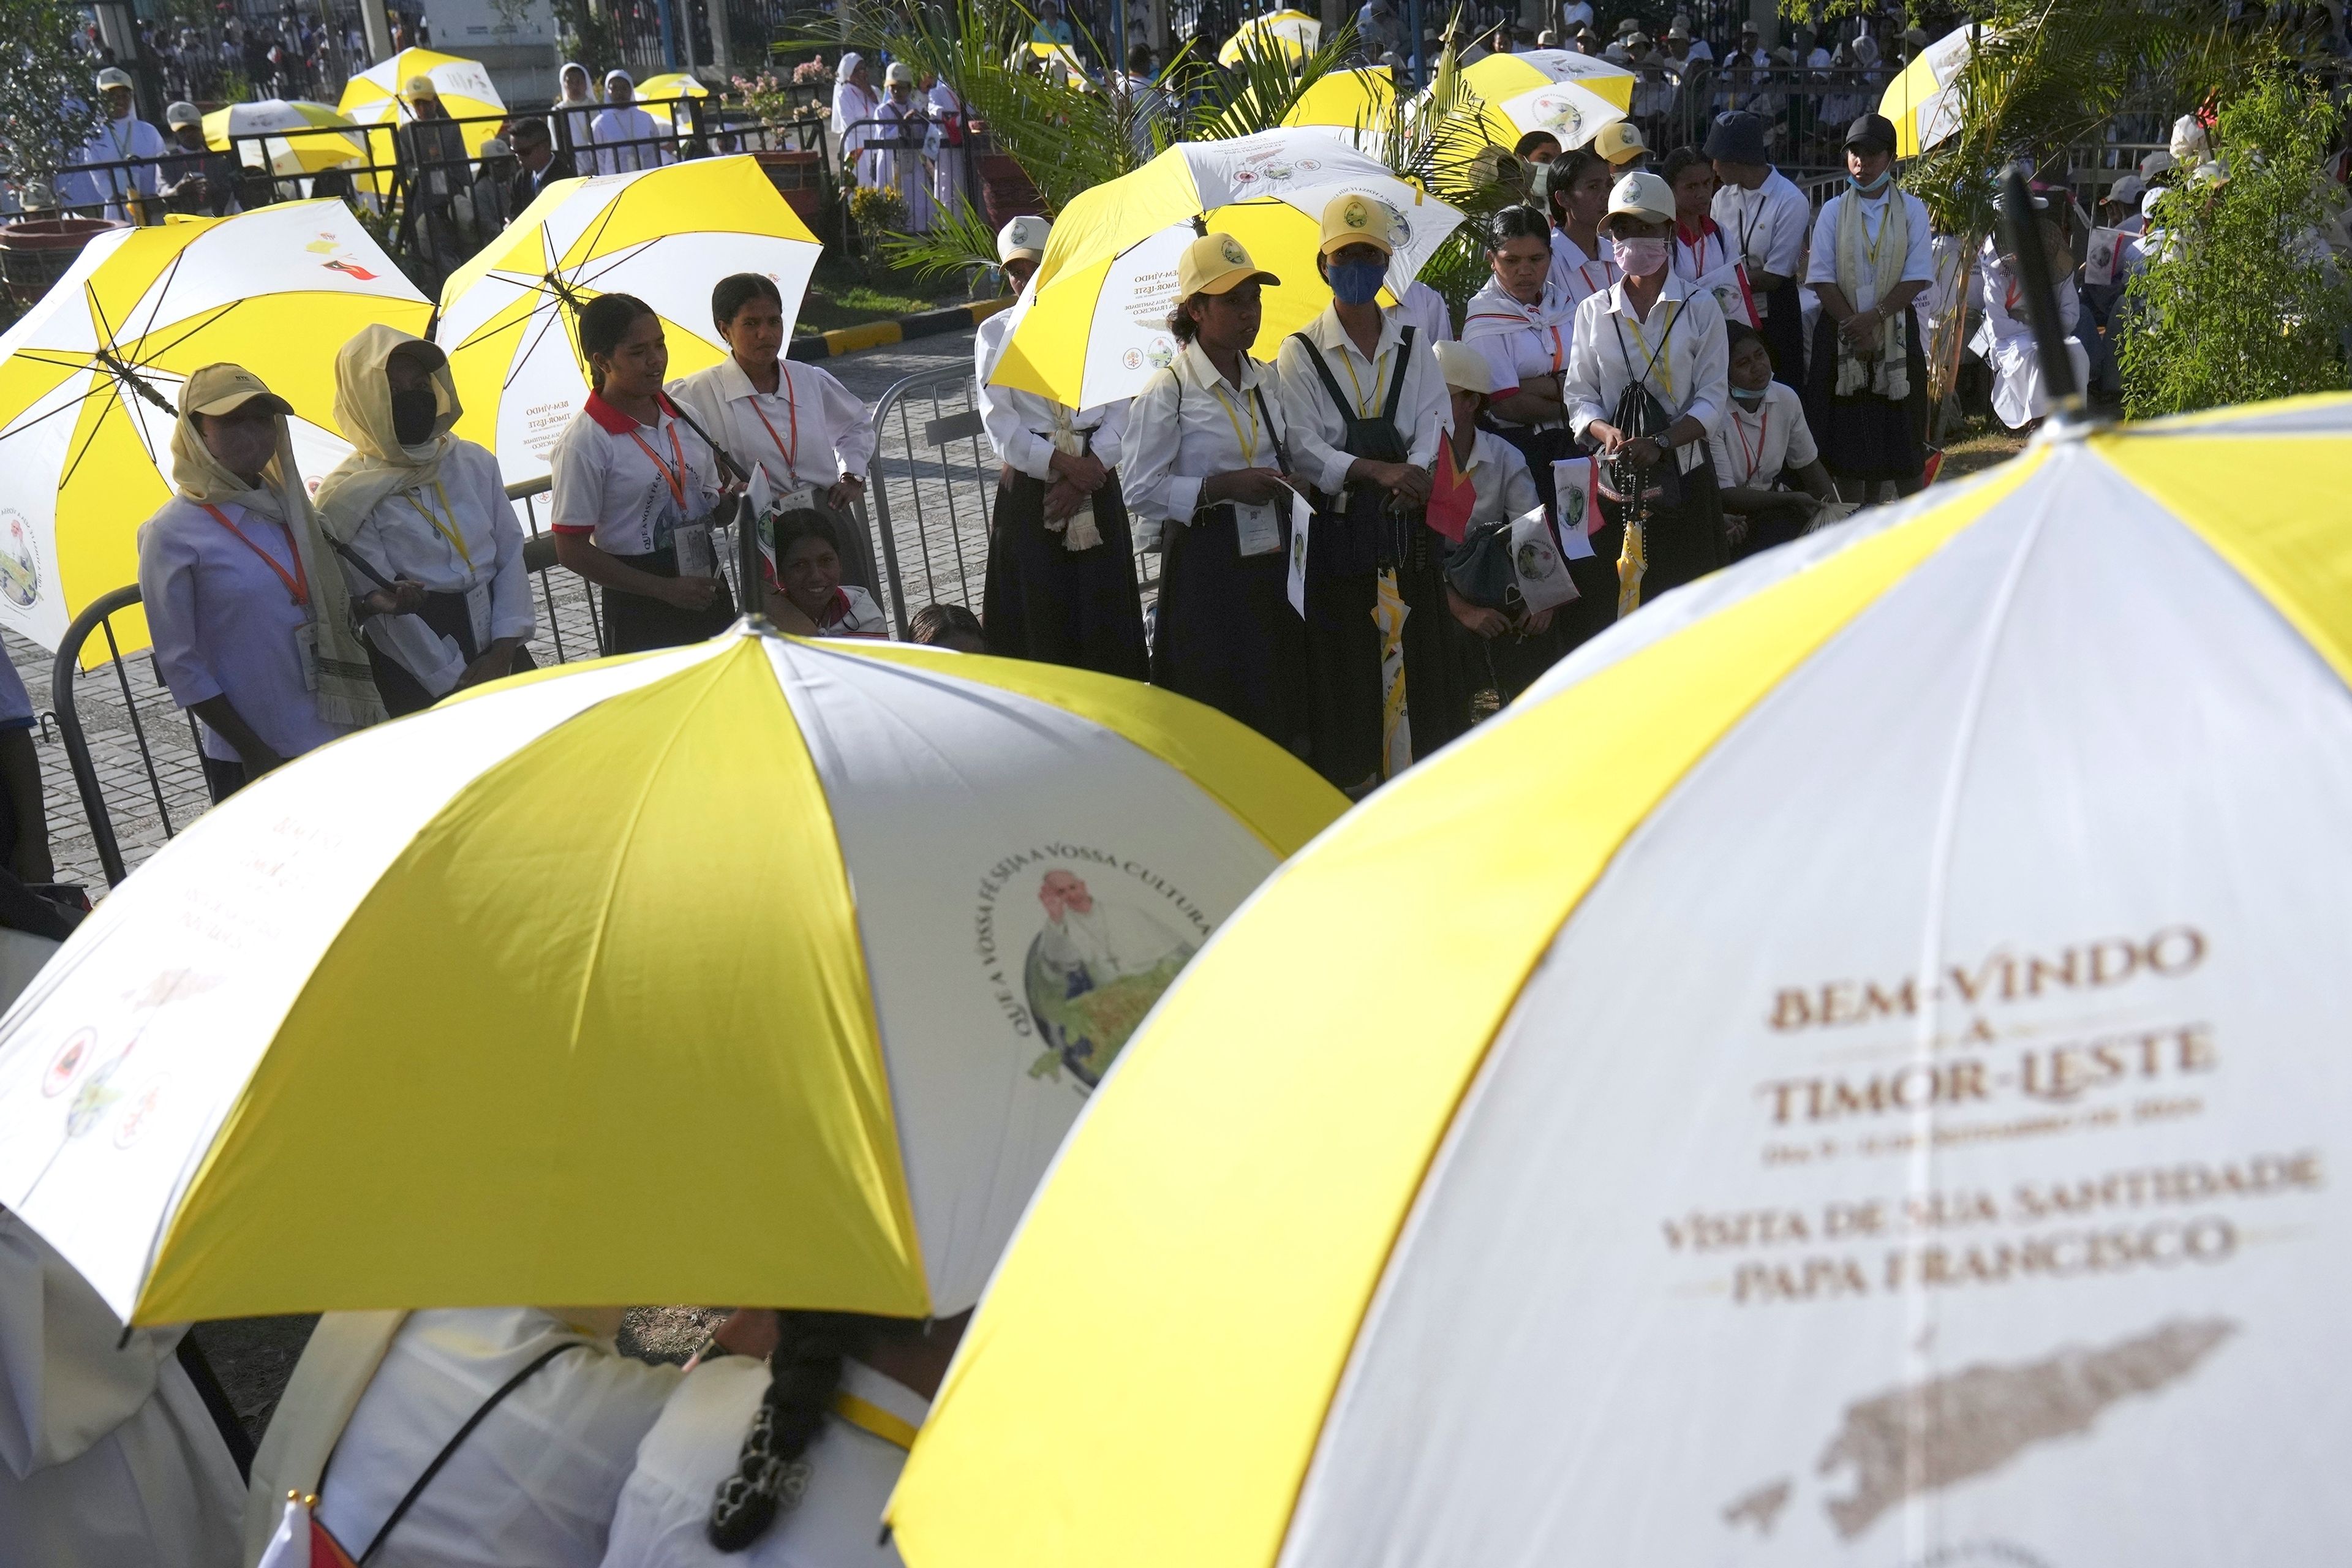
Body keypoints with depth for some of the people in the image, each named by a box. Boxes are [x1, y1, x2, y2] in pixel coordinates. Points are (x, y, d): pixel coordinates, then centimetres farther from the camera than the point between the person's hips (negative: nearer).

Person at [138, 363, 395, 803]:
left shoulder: (289, 506, 8)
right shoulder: (173, 533, -9)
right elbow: (179, 664, -9)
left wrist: (371, 602, -4)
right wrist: (253, 752, -12)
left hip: (339, 737, 5)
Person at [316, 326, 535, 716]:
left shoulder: (475, 463, 7)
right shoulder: (346, 495, -7)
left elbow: (511, 553, 5)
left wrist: (504, 649, -8)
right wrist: (456, 682, -13)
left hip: (499, 654, 4)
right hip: (415, 675, -4)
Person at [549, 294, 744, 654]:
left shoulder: (683, 415, 6)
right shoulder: (585, 441, -12)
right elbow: (571, 550, -13)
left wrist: (734, 500, -8)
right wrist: (667, 589, -17)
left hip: (707, 587, 6)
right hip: (639, 609, -6)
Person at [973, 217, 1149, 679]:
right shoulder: (995, 333, 6)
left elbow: (1118, 410, 2)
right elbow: (1000, 422, -3)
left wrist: (1088, 470, -12)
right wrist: (1063, 463, -13)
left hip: (1096, 477, 1)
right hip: (1029, 482, -1)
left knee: (1105, 606, 0)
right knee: (1040, 614, -2)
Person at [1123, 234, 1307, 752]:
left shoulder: (1266, 380, 11)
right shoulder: (1168, 392, -9)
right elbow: (1142, 491, -12)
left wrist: (1288, 484, 3)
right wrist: (1224, 486, -19)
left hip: (1272, 554, 6)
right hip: (1208, 562, -6)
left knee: (1281, 697, 9)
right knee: (1219, 698, -3)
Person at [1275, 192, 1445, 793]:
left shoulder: (1412, 344, 13)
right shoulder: (1300, 353, 3)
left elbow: (1435, 418, 1)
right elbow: (1303, 446, -9)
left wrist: (1414, 470, -21)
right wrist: (1377, 471, -22)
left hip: (1407, 518, 2)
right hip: (1338, 525, -2)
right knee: (1344, 659, -2)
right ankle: (1349, 783, 8)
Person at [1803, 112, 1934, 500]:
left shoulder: (1911, 210, 3)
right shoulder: (1833, 211, 5)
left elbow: (1917, 278, -5)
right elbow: (1821, 279, -2)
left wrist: (1874, 317, -16)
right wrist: (1855, 329, -12)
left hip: (1897, 331, -1)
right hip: (1841, 329, 1)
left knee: (1903, 430, 1)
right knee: (1847, 432, 1)